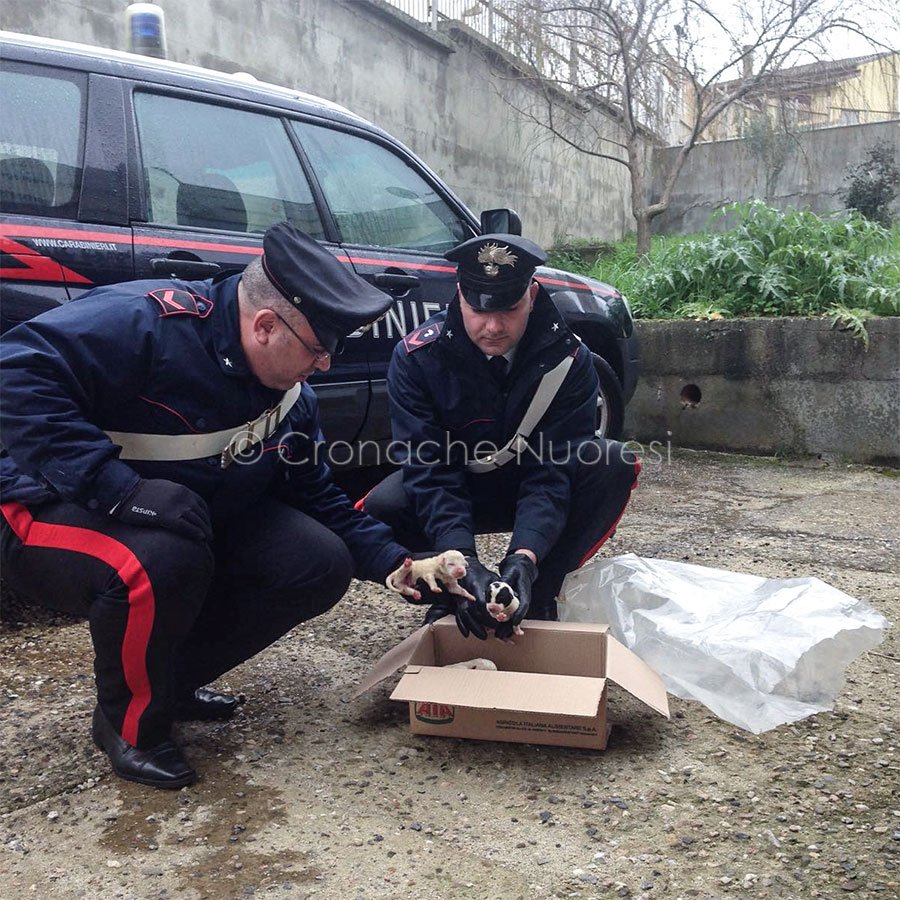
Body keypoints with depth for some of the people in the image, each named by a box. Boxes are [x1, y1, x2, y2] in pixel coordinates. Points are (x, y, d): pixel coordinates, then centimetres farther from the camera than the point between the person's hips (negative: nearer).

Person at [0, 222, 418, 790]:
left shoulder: (292, 397, -1)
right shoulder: (146, 321, -27)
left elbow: (318, 501, 5)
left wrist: (399, 564, -6)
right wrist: (117, 489, -42)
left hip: (194, 524, 7)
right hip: (58, 511, -7)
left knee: (320, 567, -9)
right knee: (164, 558, -40)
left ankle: (171, 678, 10)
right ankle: (131, 722, -8)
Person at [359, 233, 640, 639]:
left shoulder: (568, 359, -20)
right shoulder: (416, 357, -22)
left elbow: (554, 470, -26)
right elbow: (429, 469, -28)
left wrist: (524, 556, -43)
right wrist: (462, 562, -42)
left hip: (531, 491, 1)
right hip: (455, 493, 0)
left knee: (614, 465, -27)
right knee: (379, 509, -31)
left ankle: (537, 597, -14)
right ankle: (448, 600, -1)